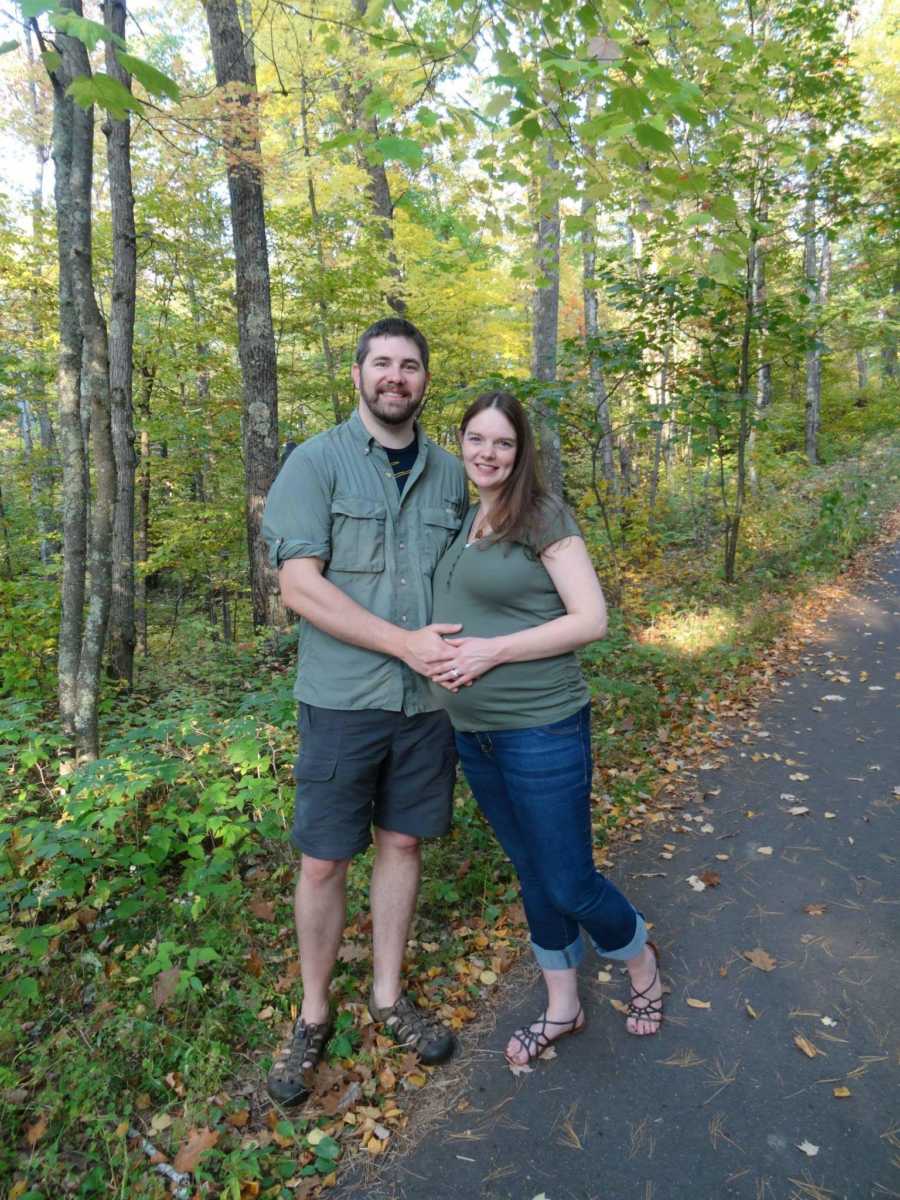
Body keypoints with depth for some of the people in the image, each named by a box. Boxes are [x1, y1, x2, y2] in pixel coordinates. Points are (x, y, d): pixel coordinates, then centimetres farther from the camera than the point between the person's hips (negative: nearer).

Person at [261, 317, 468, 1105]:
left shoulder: (449, 472, 8)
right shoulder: (317, 462, -6)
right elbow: (299, 585, -15)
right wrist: (406, 642, -19)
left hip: (429, 698, 4)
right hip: (343, 700, -3)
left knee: (402, 843, 15)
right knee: (324, 860, 7)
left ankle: (389, 996, 35)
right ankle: (313, 1016, 29)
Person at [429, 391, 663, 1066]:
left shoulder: (543, 517, -11)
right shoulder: (461, 521, 10)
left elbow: (591, 619, -15)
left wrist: (492, 651, -20)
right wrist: (438, 656, 2)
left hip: (541, 730, -7)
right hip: (474, 733, 7)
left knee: (569, 884, 4)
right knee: (532, 876, 19)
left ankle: (641, 960, 36)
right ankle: (563, 1009, 38)